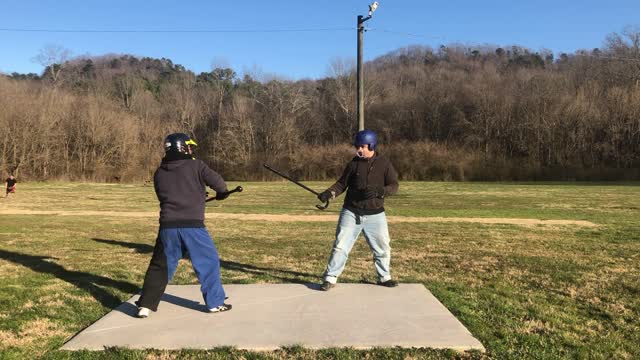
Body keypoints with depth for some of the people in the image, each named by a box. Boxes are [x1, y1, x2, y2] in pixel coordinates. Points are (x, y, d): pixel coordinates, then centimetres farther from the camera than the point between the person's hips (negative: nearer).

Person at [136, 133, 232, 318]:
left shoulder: (159, 172, 11)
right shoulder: (196, 165, -2)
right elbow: (218, 183, -5)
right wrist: (222, 193, 18)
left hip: (168, 225, 4)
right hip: (192, 225, -4)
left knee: (160, 265, 15)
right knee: (209, 262, 10)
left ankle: (146, 305, 15)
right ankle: (215, 303, 15)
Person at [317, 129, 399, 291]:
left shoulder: (384, 163, -3)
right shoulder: (354, 163, 1)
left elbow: (394, 186, -6)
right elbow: (342, 183, 6)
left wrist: (378, 191, -25)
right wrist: (329, 193, -12)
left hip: (375, 215, 0)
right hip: (351, 213, 0)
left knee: (383, 248, 10)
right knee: (340, 246, -2)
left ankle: (384, 277, 30)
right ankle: (330, 278, 6)